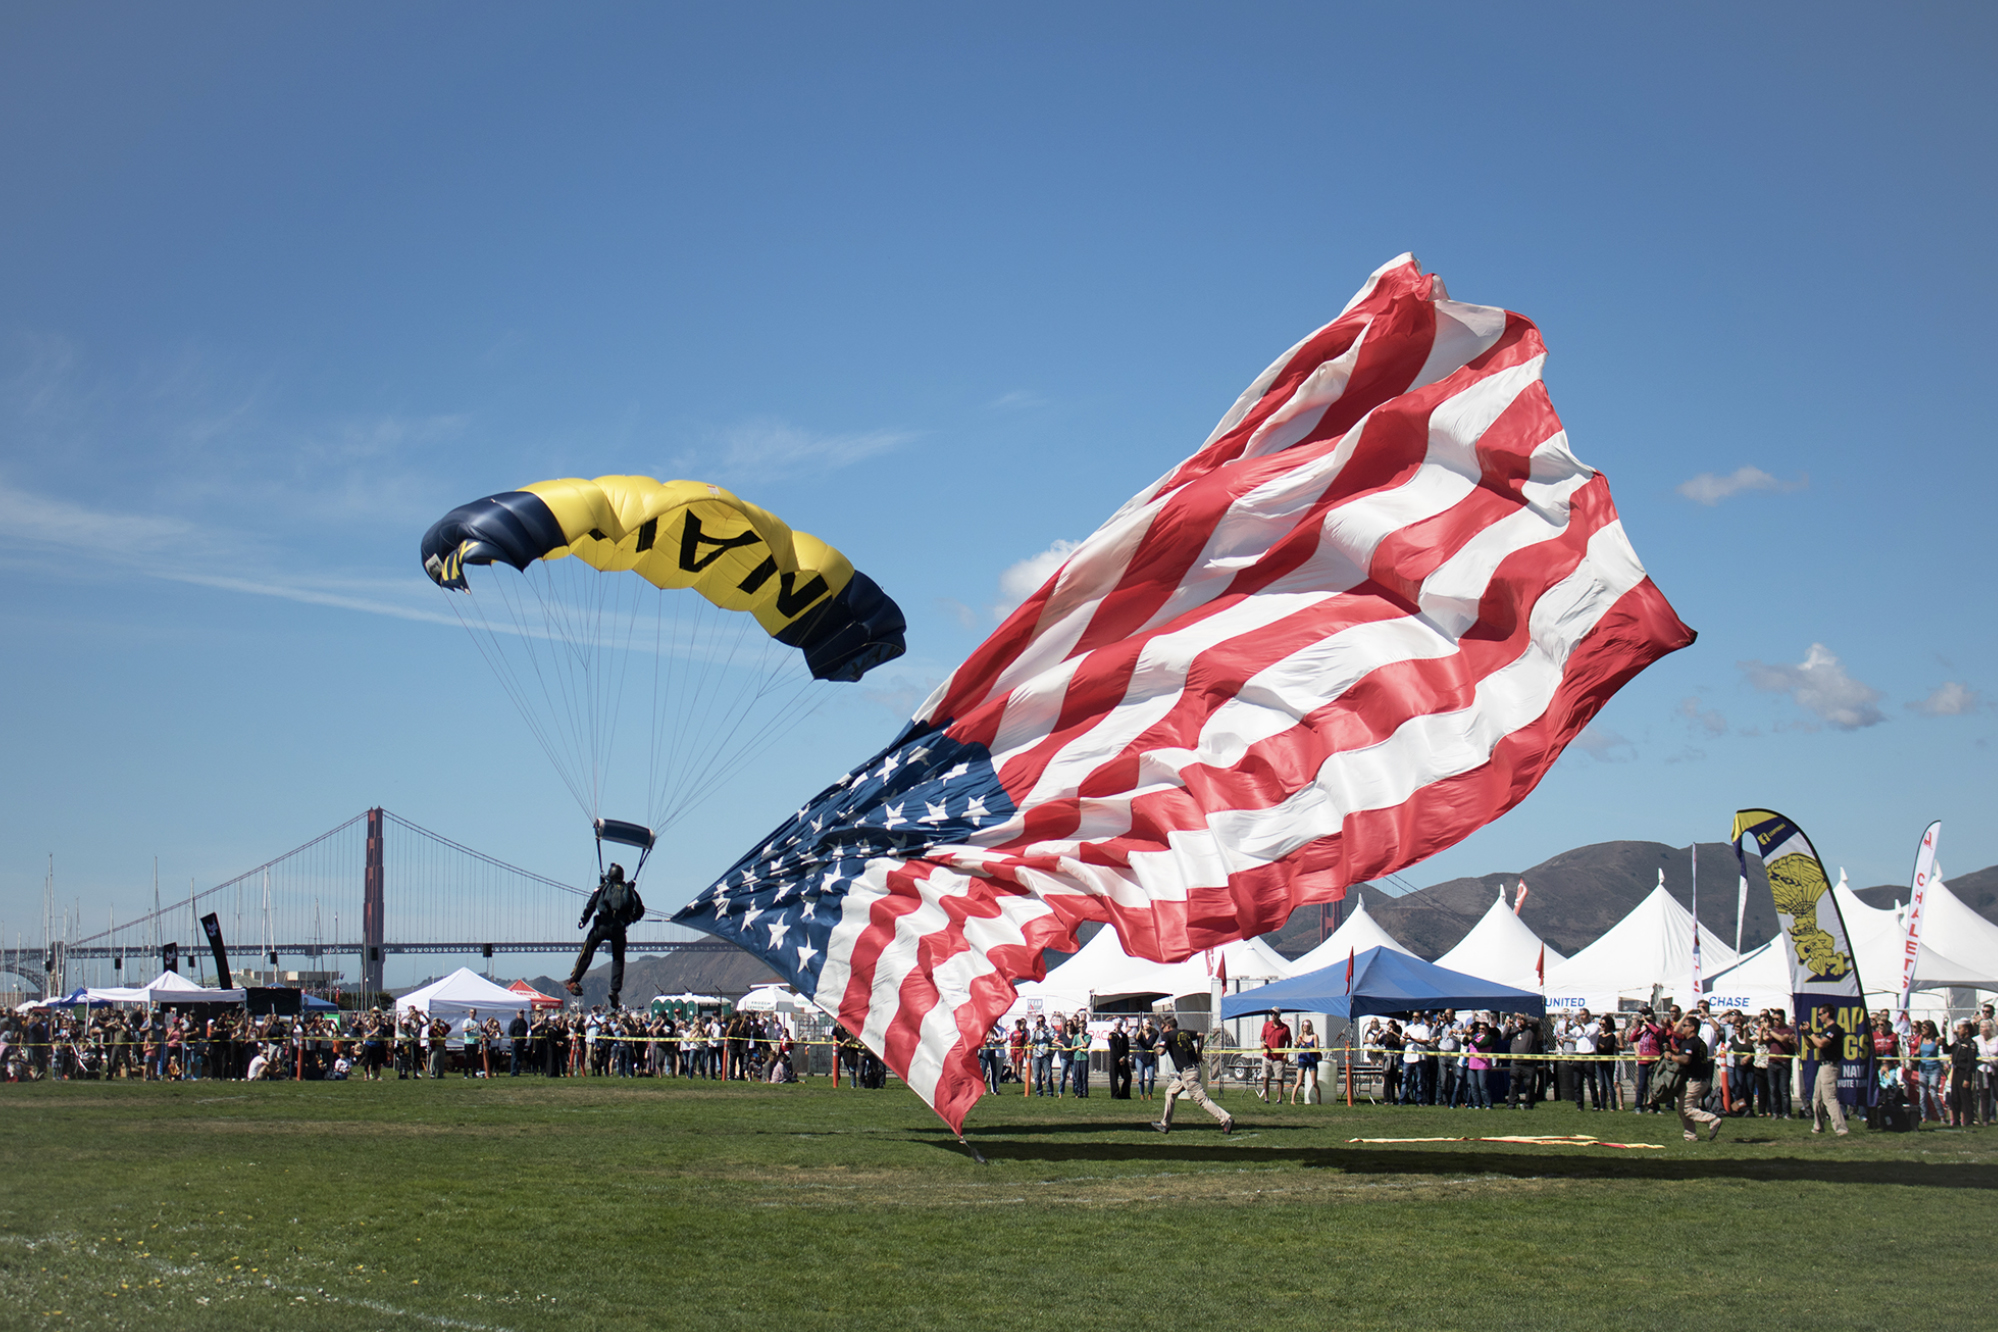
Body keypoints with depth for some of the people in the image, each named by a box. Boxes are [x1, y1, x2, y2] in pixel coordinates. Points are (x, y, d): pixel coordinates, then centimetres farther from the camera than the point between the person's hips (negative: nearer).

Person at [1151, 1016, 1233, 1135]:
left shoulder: (1168, 1035, -6)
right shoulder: (1185, 1032, 15)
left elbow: (1161, 1051, -16)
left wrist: (1156, 1046, 7)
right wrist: (1198, 1052, 35)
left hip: (1187, 1072, -9)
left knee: (1201, 1099, -10)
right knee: (1170, 1092, 19)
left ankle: (1226, 1119, -15)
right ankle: (1165, 1124, 24)